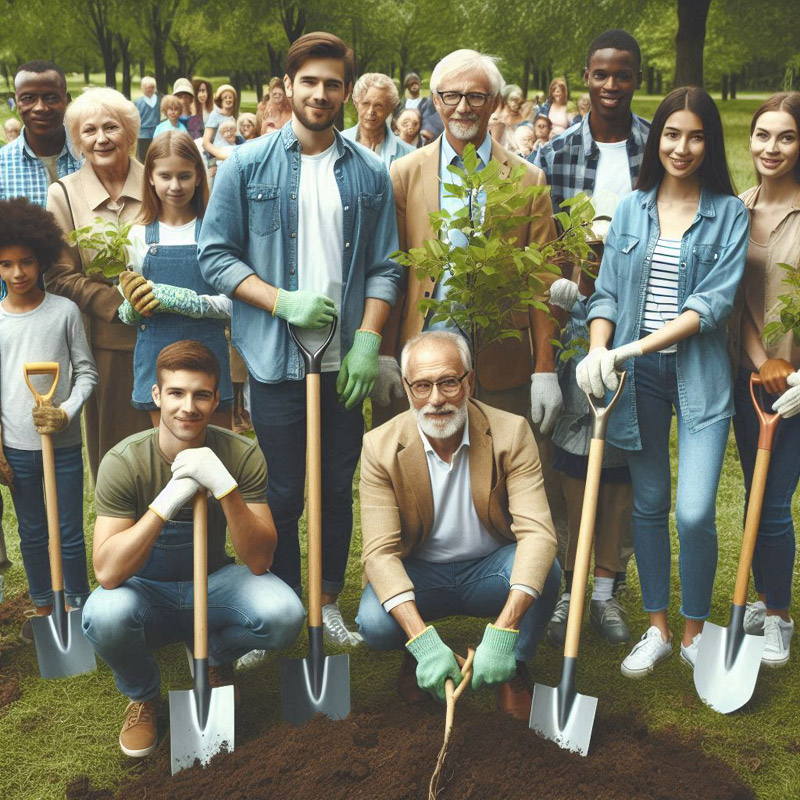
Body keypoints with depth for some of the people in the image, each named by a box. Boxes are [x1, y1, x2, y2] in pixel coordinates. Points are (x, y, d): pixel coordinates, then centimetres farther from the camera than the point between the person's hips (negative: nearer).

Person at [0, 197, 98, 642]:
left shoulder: (64, 311, -6)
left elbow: (87, 372, 0)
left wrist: (67, 413, -16)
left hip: (64, 442, -2)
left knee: (69, 533, 5)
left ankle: (78, 607, 22)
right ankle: (43, 606, 31)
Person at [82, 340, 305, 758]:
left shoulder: (242, 455, -16)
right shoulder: (124, 461, -20)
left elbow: (258, 562, -21)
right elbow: (107, 573, -29)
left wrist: (224, 487, -36)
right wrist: (169, 500, -39)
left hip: (213, 584, 1)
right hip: (146, 593, -1)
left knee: (284, 615, -28)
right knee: (104, 615, -35)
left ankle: (214, 657, 9)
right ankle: (142, 695, 2)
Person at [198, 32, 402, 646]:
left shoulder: (370, 174, 6)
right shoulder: (246, 165, 0)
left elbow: (385, 268, 6)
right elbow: (215, 254, -2)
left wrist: (368, 341, -6)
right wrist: (284, 303, -13)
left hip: (345, 363, 2)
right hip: (275, 361, -2)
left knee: (339, 490, 12)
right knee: (282, 494, 6)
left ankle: (329, 600, 29)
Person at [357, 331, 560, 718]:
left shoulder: (511, 432, -17)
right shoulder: (380, 447, -16)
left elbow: (537, 533, -26)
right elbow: (380, 551, -22)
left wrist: (503, 633, -40)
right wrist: (424, 643, -37)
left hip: (490, 570, 0)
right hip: (418, 573, 0)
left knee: (545, 569, -32)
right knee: (375, 623, -30)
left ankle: (513, 667, -1)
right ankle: (420, 656, 8)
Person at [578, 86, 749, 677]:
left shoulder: (730, 214, 0)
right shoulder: (632, 208, 8)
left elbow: (712, 303, -10)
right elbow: (607, 293, 6)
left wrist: (637, 347, -19)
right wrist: (598, 352, -13)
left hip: (699, 373, -2)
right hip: (638, 377, 3)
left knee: (695, 513, -10)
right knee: (649, 506, 11)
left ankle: (695, 630, 15)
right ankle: (657, 630, 26)